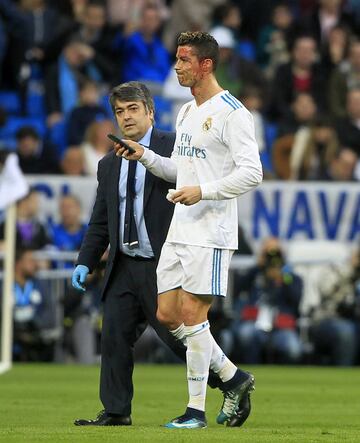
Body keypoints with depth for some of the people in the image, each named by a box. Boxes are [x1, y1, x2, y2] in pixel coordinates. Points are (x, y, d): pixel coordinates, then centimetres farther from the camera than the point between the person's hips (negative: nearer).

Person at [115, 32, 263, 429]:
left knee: (192, 315, -9)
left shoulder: (231, 113, -11)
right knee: (167, 314, 6)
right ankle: (234, 378, 20)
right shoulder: (186, 113, 17)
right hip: (179, 230, 9)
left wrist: (202, 192, -23)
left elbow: (251, 172, -16)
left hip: (210, 233, -9)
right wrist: (145, 156, 10)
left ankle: (196, 410, -1)